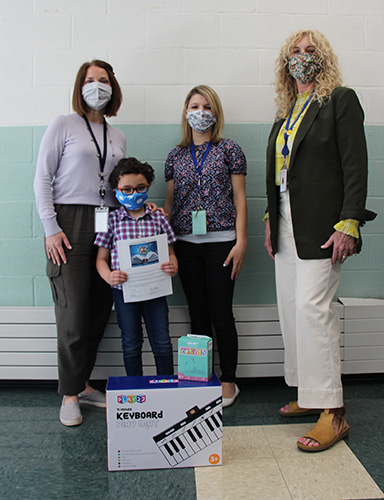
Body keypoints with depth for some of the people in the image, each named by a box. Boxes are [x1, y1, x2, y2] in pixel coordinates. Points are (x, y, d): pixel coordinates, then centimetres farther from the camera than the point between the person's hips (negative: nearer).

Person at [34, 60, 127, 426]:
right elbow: (42, 179, -2)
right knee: (74, 313, -4)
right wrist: (51, 227, -10)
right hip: (71, 223, -5)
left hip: (109, 226, 5)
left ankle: (82, 384, 21)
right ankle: (70, 395, 11)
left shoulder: (118, 138, 18)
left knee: (100, 311, 5)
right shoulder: (63, 126, 3)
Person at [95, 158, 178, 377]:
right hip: (124, 290, 0)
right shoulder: (112, 221, -1)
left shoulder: (158, 218, 2)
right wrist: (109, 276, -18)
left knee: (162, 343, 7)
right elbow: (102, 258, 2)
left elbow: (169, 252, 7)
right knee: (131, 344, 11)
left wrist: (173, 266, -15)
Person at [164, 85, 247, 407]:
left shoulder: (229, 150, 4)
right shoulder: (176, 156, 13)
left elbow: (239, 199, 0)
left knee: (221, 314, -1)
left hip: (221, 241, -3)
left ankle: (228, 382, 14)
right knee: (198, 314, 9)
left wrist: (241, 241, -7)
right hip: (186, 244, 3)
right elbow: (170, 202, 14)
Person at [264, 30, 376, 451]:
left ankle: (332, 412, -1)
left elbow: (355, 167, -9)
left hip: (319, 226, -7)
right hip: (286, 225, 7)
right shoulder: (286, 111, 18)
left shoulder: (341, 100, -1)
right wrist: (270, 219, 15)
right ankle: (309, 394, 21)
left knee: (311, 308, -11)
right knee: (291, 309, 8)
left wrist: (348, 224, -16)